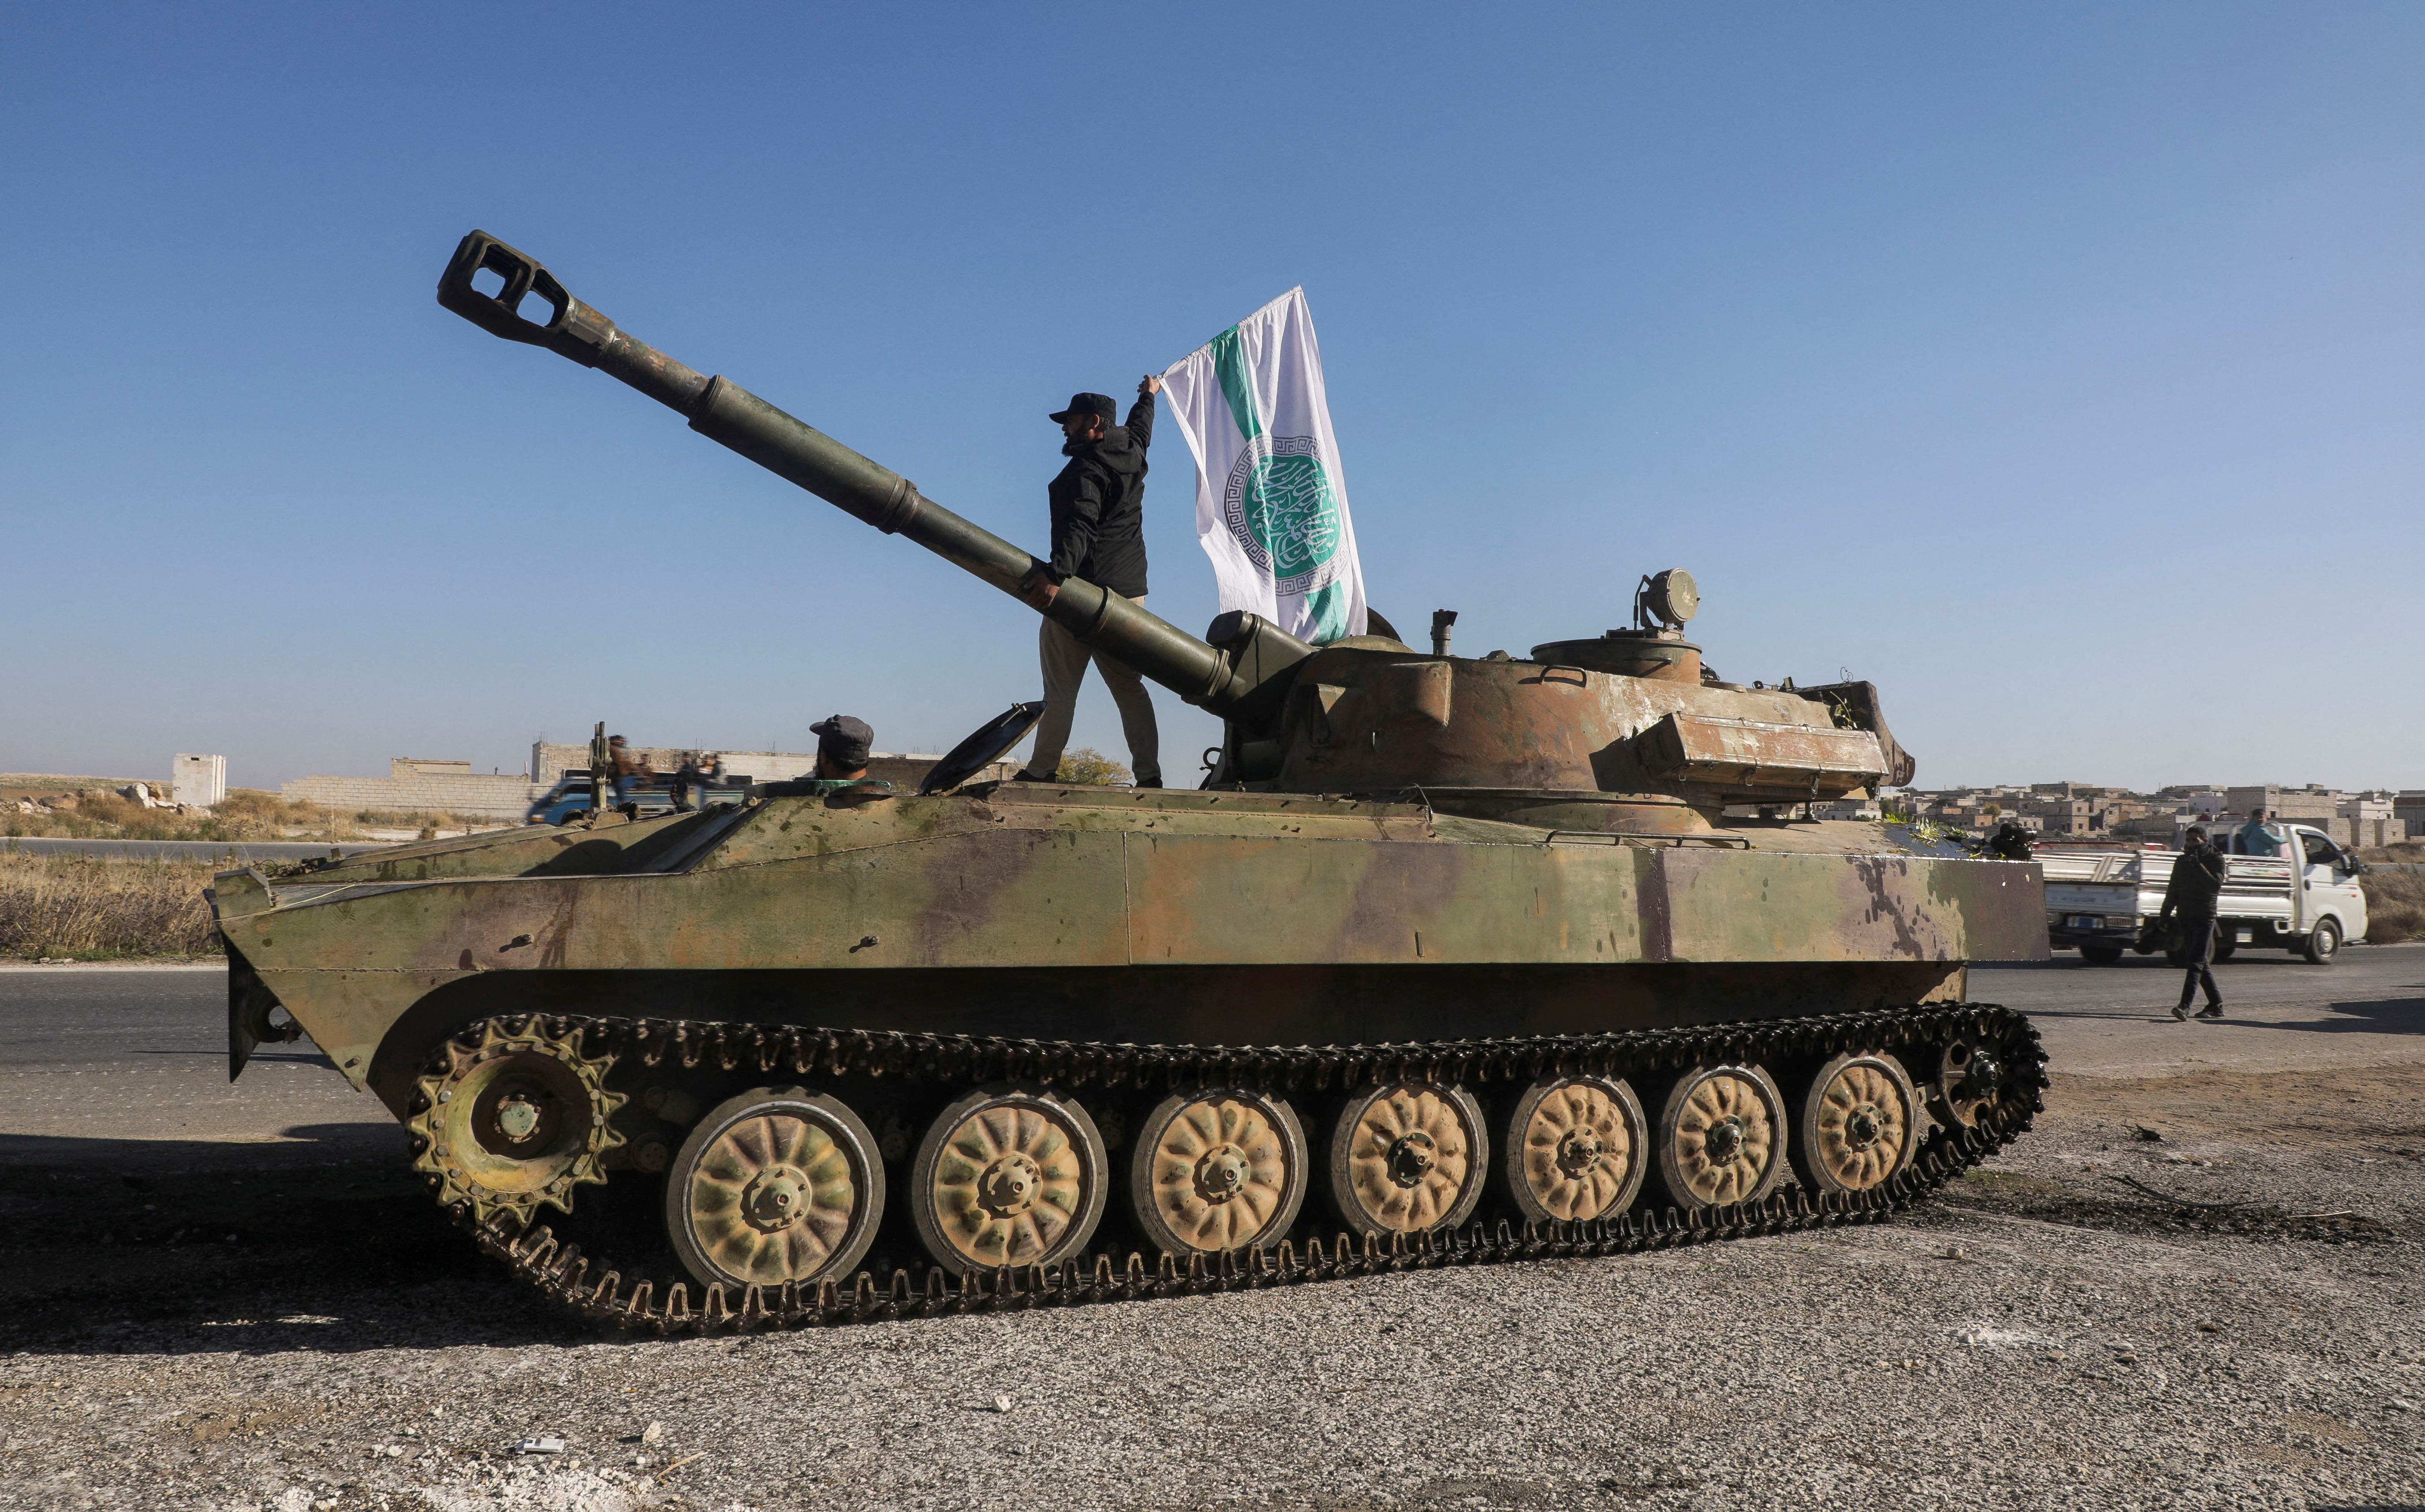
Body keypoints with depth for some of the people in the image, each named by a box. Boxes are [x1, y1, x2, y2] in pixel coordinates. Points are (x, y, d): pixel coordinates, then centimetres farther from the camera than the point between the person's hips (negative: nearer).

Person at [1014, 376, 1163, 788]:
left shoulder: (1087, 469, -12)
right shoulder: (1132, 455, 12)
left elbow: (1081, 527, -28)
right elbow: (1140, 427, 37)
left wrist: (1055, 573, -40)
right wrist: (1149, 396, 57)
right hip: (1129, 592, 8)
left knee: (1060, 690, -1)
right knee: (1129, 688, 6)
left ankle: (1041, 771, 4)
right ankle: (1149, 774, 1)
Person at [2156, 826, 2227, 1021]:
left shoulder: (2215, 859, -2)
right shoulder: (2182, 862, 14)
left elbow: (2216, 885, -17)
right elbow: (2173, 891, 19)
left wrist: (2199, 866, -22)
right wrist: (2164, 915, 14)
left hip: (2205, 917, -6)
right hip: (2186, 917, 6)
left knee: (2196, 962, -13)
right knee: (2202, 963, 10)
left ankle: (2185, 1005, -23)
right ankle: (2216, 1005, 19)